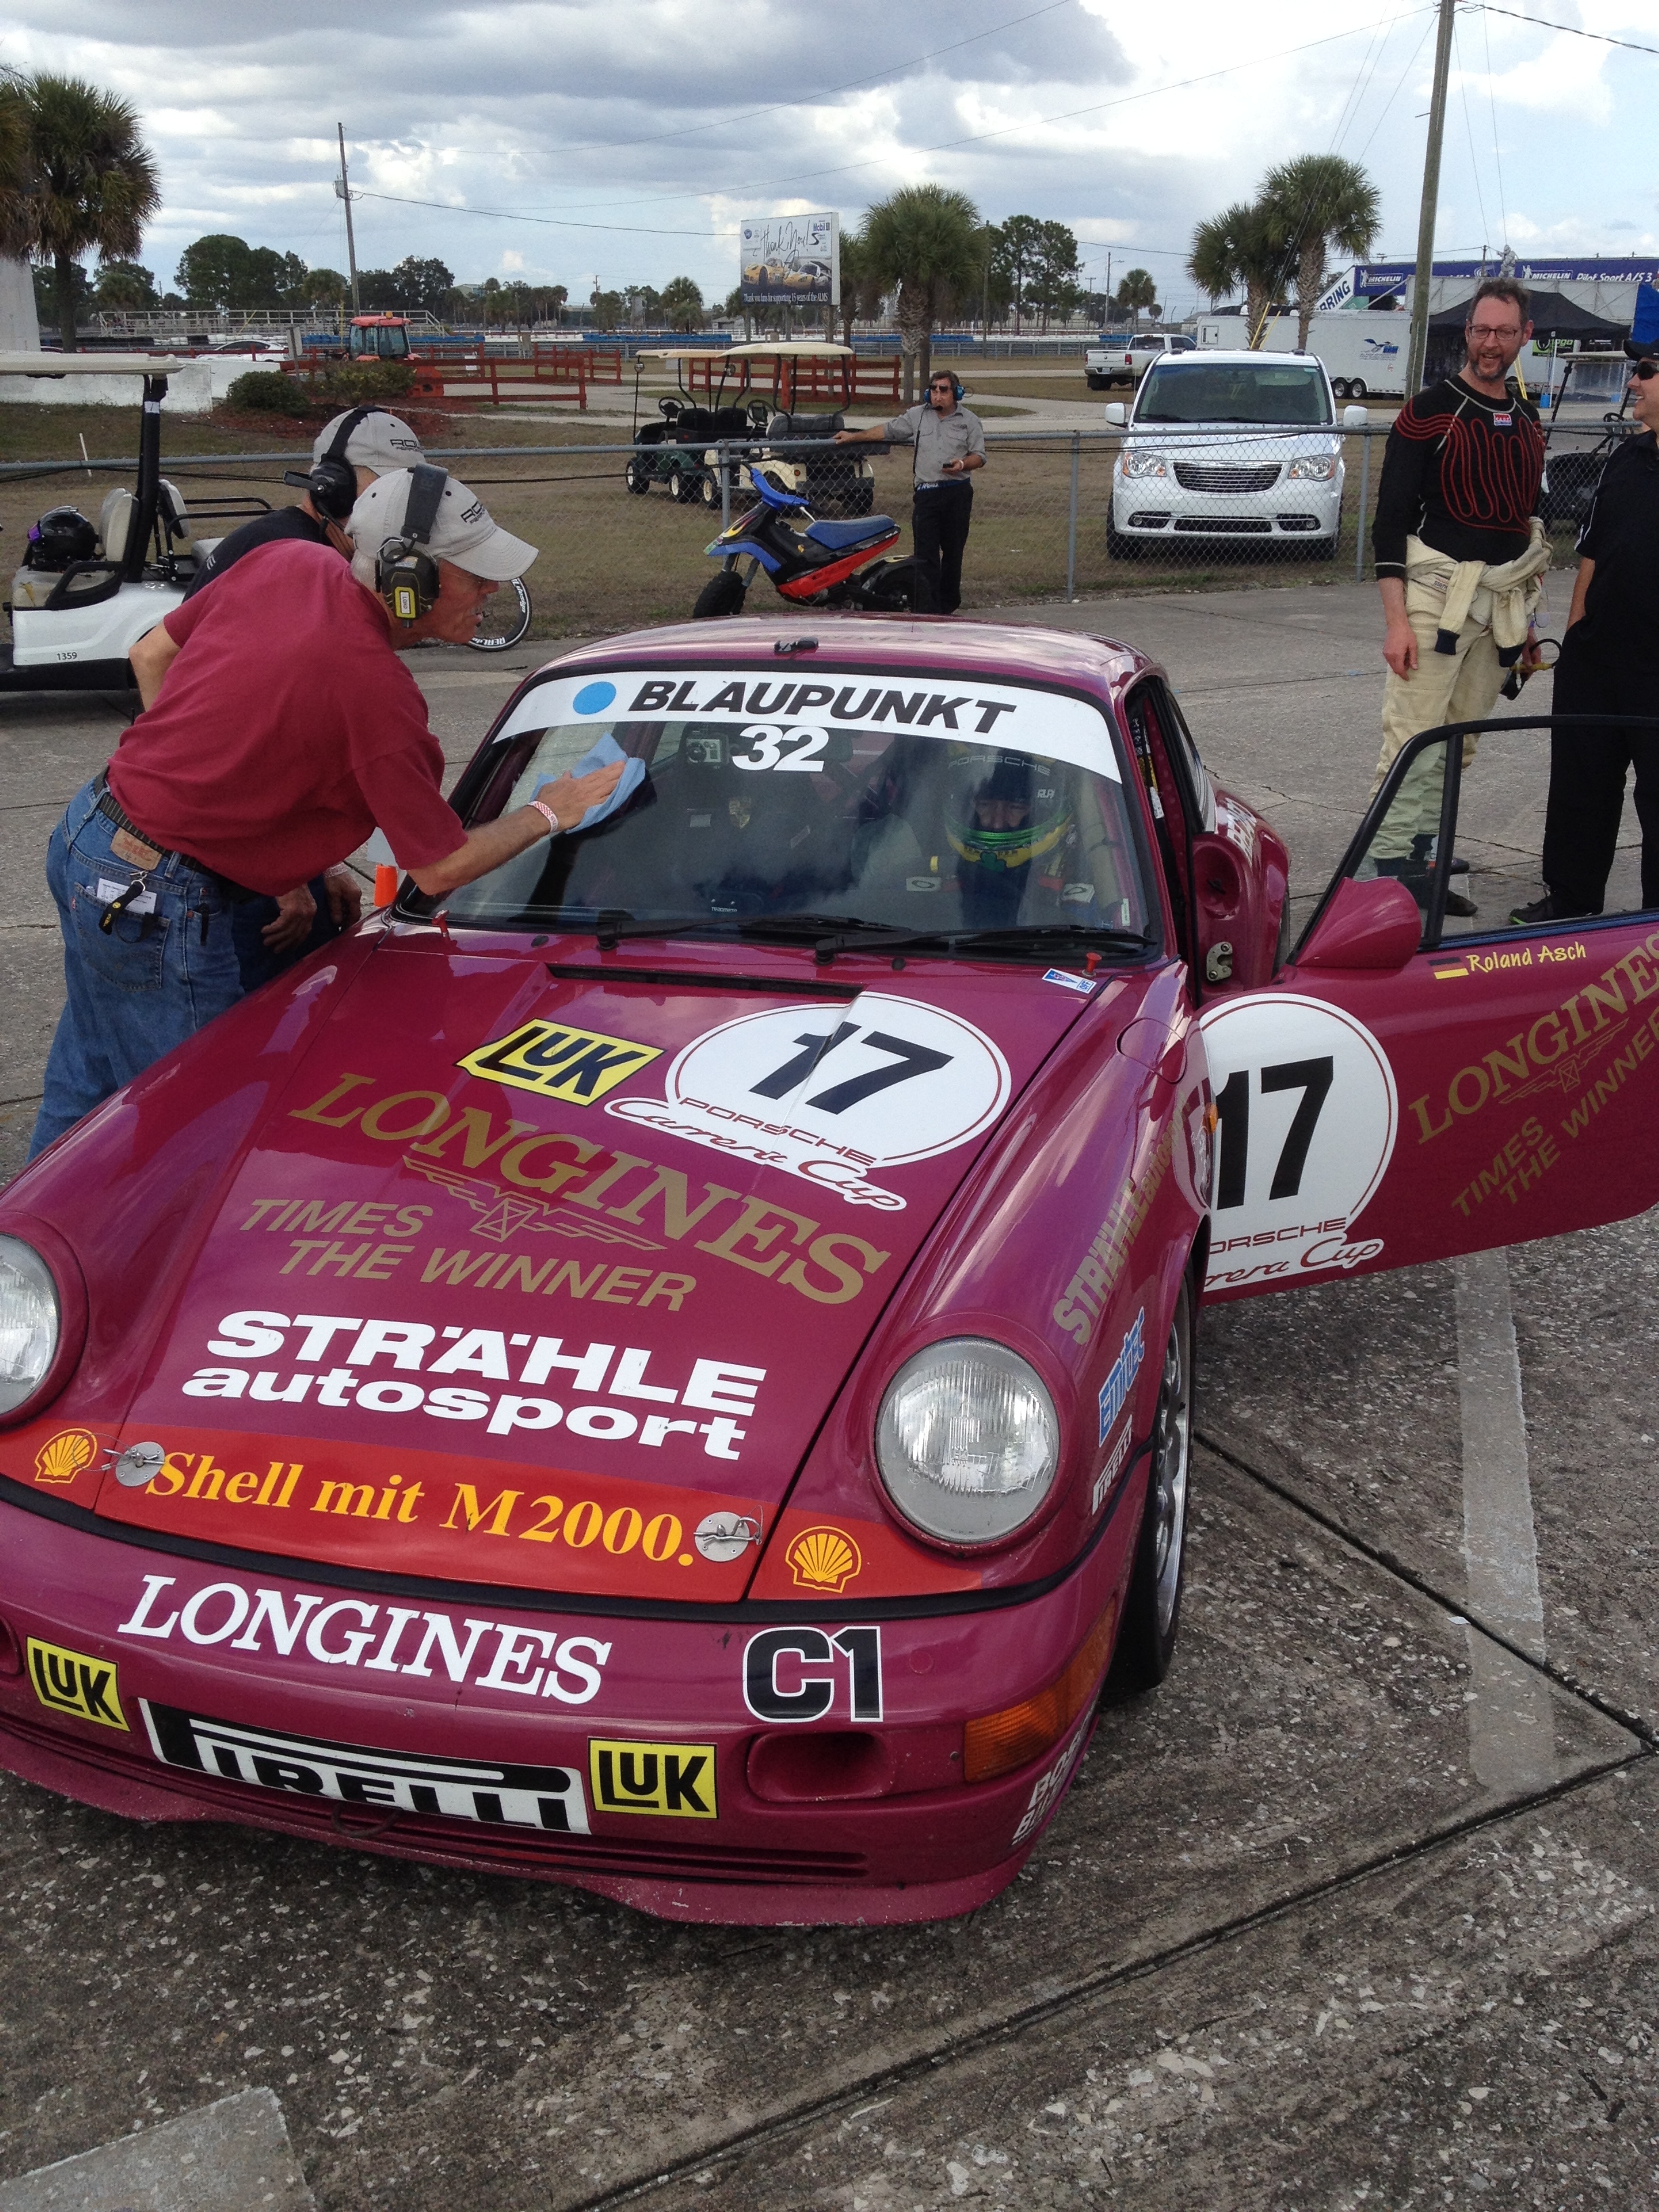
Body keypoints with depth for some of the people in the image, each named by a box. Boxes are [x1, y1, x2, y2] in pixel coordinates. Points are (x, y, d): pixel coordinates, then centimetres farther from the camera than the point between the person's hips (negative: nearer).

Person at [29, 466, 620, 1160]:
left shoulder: (286, 561, -2)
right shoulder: (378, 693, -26)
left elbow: (151, 654, 11)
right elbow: (442, 868, -15)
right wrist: (546, 814, -1)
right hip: (154, 902, -9)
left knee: (86, 1089, 25)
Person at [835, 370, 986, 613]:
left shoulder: (969, 421, 7)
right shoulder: (917, 416, 12)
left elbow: (979, 456, 6)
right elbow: (888, 430, 21)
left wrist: (962, 465, -15)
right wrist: (854, 437, 22)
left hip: (958, 493, 0)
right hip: (927, 491, 0)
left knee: (953, 551, 7)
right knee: (925, 555, -9)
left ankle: (948, 605, 20)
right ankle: (927, 611, -12)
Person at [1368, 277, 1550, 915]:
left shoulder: (1527, 422, 14)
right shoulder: (1429, 411, -6)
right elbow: (1390, 521, -9)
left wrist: (1523, 621, 19)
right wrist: (1396, 620, -16)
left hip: (1499, 604, 7)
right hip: (1436, 595, -7)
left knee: (1458, 747, 10)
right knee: (1413, 741, -9)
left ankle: (1424, 863, 18)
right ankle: (1391, 872, -5)